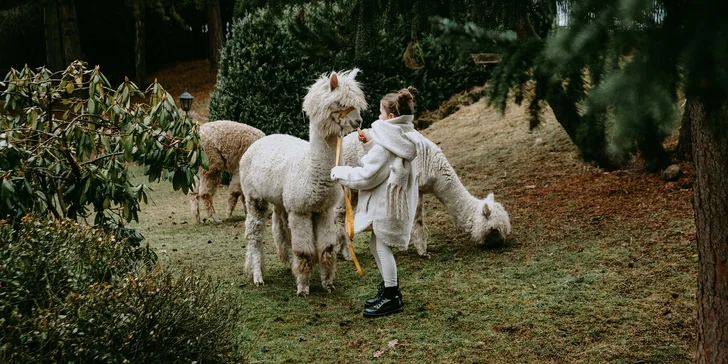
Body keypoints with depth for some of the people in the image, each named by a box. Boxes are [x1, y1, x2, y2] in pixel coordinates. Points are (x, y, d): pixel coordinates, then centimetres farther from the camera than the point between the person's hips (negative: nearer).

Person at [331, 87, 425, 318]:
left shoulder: (385, 145, -22)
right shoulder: (405, 139, 7)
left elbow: (366, 176, -20)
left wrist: (339, 173, -7)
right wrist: (370, 143, 9)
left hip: (386, 202, -10)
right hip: (397, 200, 10)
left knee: (382, 247, 1)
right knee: (378, 245, 19)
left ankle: (392, 299, 10)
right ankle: (389, 289, 30)